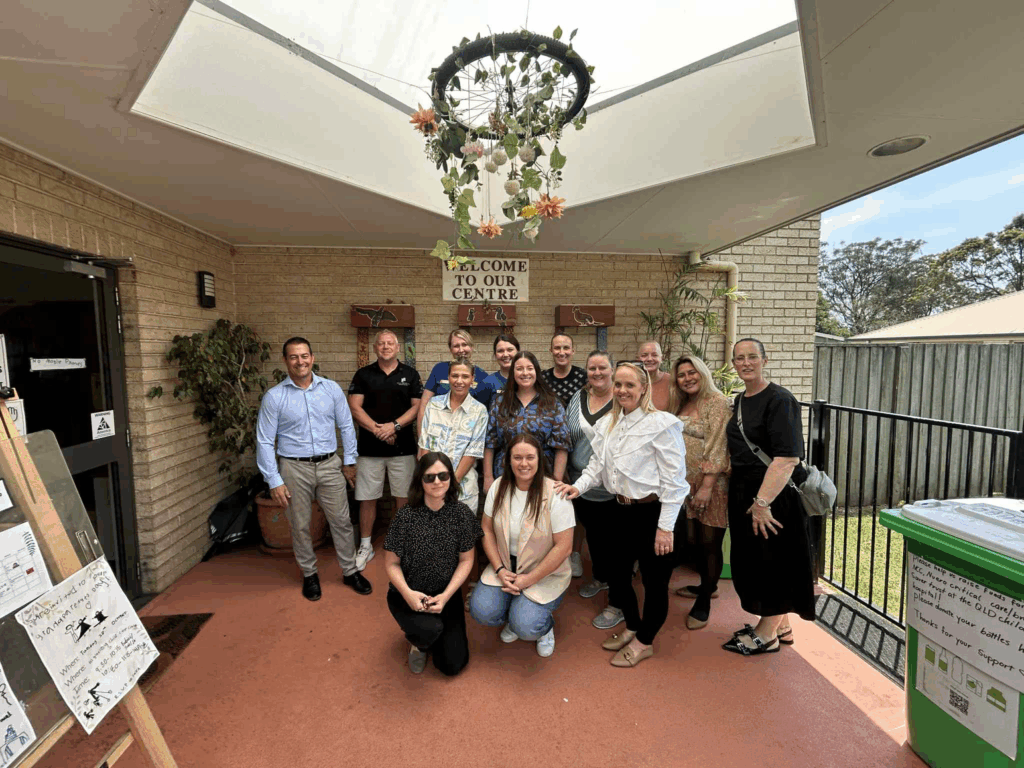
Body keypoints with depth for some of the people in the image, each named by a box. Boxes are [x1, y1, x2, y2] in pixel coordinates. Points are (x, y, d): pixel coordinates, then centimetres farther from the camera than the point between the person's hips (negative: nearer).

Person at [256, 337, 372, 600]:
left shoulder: (332, 389, -1)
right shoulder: (274, 397, -6)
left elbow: (346, 426, 6)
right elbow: (265, 441, -4)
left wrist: (349, 461, 6)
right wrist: (274, 481, -7)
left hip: (329, 465, 1)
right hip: (294, 469, -1)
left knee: (341, 521, 8)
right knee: (300, 526, 13)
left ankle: (350, 571, 27)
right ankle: (309, 574, 35)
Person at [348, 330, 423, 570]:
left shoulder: (410, 374, 6)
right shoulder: (363, 374, 6)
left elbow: (417, 406, 0)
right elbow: (355, 407, -1)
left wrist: (394, 425, -14)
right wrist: (377, 429, -13)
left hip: (403, 448, 0)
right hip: (369, 448, 1)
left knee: (403, 497, 7)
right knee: (367, 498, 7)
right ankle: (365, 546, 23)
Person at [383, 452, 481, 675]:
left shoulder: (462, 514, -14)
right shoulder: (406, 516, -19)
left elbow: (466, 560, -6)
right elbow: (391, 563, -9)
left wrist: (446, 595, -16)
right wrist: (408, 593, -24)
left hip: (447, 594, 2)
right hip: (407, 595, -2)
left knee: (453, 665, -1)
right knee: (431, 629, -31)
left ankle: (424, 638, 31)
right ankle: (417, 640, 8)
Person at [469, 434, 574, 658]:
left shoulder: (555, 494, -19)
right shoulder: (499, 487, -5)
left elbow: (563, 547, -17)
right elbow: (487, 531, 2)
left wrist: (530, 579, -16)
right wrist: (500, 570, -8)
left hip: (545, 573, -4)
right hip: (505, 566, 4)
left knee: (525, 627, -21)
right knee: (481, 611, -15)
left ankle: (545, 626, 15)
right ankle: (514, 617, 18)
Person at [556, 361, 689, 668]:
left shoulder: (661, 424, -15)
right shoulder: (606, 425, 5)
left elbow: (673, 478, -15)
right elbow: (597, 465, 10)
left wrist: (665, 527, -15)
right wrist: (579, 486, -9)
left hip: (653, 512, -6)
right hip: (623, 511, 6)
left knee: (654, 580, 10)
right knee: (616, 573, 17)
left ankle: (644, 641, 34)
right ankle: (632, 627, 43)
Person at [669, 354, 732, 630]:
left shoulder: (716, 402, -12)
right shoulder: (683, 405, 13)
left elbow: (717, 447, -17)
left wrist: (707, 486, -20)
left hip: (712, 483, -7)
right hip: (690, 483, 7)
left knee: (710, 542, 1)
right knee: (700, 538, 17)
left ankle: (703, 602, 15)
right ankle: (707, 586, 36)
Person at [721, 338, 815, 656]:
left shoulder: (779, 400, -16)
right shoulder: (740, 401, 10)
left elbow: (787, 459, -24)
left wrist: (762, 502, -25)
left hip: (772, 493, -8)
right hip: (743, 492, 9)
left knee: (772, 561, 5)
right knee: (753, 559, 17)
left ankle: (766, 635, 23)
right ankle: (781, 626, 36)